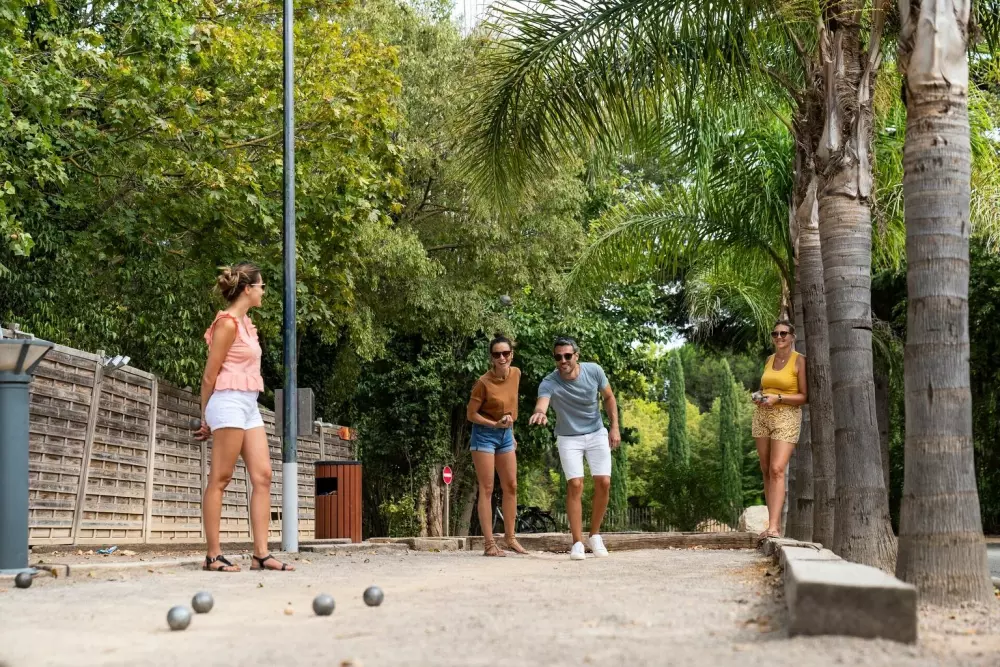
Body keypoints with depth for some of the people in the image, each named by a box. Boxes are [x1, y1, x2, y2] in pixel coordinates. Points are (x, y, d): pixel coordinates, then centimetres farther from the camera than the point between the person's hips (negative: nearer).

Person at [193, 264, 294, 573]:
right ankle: (213, 555, -2)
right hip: (230, 402, -9)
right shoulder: (227, 323, -10)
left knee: (263, 476, 1)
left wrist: (209, 418, 15)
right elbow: (210, 376, -8)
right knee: (220, 478, -5)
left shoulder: (245, 323, 18)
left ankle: (261, 554, -1)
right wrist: (206, 419, -1)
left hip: (249, 405, 9)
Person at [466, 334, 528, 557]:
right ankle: (489, 544, -3)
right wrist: (495, 424, -22)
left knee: (511, 486, 9)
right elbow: (471, 414, -12)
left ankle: (510, 538, 19)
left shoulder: (516, 374, -1)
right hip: (484, 435, -6)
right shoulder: (484, 383, -19)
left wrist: (510, 431, 17)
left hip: (506, 434, 6)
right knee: (487, 489, -4)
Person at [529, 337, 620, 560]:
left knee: (603, 483, -7)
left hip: (597, 433, 2)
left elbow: (609, 397, 1)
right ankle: (578, 542, -8)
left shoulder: (594, 371, -15)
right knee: (575, 485, -14)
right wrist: (539, 413, -67)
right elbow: (541, 404, -44)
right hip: (568, 438, -2)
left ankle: (595, 535, 11)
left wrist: (615, 427, -5)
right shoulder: (549, 383, -24)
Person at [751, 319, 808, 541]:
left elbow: (804, 396, -6)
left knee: (777, 470, -18)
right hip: (762, 416, 6)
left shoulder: (799, 361, -4)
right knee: (766, 471, 5)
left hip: (787, 417, -6)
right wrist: (758, 396, 3)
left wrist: (778, 398, -18)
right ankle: (775, 522, 10)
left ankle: (773, 527, -24)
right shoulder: (769, 359, 13)